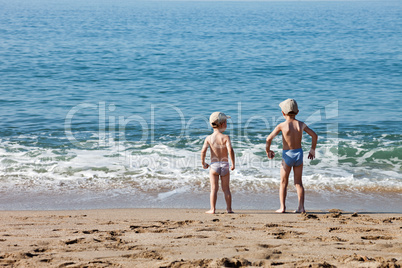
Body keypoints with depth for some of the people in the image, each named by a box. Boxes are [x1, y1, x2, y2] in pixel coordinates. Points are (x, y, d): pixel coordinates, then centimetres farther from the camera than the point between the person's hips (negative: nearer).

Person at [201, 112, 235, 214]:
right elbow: (230, 150, -21)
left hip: (214, 165, 1)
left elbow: (203, 151, -11)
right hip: (224, 165, -1)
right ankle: (229, 208, 14)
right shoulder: (225, 137, -9)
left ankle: (212, 209, 4)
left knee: (214, 189, 5)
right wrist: (233, 164, -11)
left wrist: (203, 163, 3)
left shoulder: (209, 138, -2)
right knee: (226, 188, 11)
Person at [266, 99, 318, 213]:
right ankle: (301, 207, 7)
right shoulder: (301, 124, -1)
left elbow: (269, 138, -16)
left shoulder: (282, 126, -10)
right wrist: (312, 150, 16)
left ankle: (282, 207, 4)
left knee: (283, 183, 9)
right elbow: (314, 136, 3)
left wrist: (268, 150, 1)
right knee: (298, 182, 12)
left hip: (287, 155, -3)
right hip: (299, 153, 3)